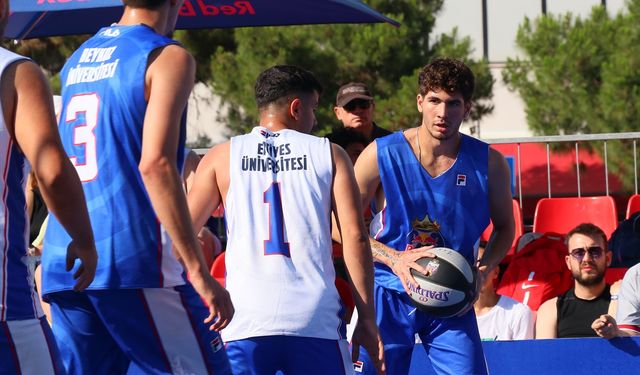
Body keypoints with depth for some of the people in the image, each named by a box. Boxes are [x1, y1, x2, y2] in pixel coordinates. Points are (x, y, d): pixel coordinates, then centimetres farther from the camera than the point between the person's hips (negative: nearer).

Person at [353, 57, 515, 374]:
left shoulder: (488, 163, -3)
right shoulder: (381, 155, -9)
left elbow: (504, 227, 11)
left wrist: (483, 270, -9)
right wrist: (394, 259, -20)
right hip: (389, 295, -1)